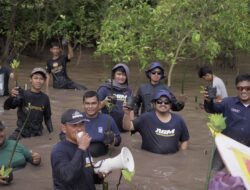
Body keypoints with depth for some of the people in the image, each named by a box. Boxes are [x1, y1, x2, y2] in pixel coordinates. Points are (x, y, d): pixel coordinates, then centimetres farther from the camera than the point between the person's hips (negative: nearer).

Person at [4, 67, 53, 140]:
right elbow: (6, 107, -21)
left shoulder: (45, 98, 4)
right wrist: (11, 97, -41)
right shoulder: (23, 95, -8)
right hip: (21, 131, -3)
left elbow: (47, 118, 14)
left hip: (37, 133, 3)